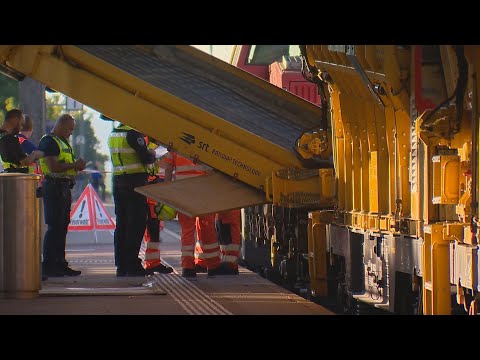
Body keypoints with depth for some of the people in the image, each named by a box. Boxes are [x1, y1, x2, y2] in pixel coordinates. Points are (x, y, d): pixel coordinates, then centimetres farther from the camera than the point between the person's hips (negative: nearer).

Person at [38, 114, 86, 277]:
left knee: (62, 227, 11)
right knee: (54, 227, -11)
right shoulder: (49, 141, -11)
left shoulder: (63, 142, 21)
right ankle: (47, 266, -10)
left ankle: (60, 264, 16)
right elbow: (53, 167, -21)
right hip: (54, 187, -10)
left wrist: (77, 166, 12)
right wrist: (74, 165, -14)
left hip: (64, 188, 10)